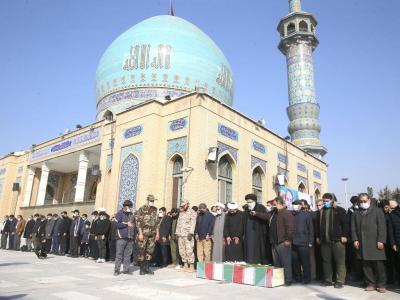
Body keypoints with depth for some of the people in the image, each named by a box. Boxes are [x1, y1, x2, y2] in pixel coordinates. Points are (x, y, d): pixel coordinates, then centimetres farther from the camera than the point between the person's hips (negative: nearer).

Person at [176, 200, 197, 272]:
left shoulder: (192, 213, -4)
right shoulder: (181, 213, 19)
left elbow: (193, 223, -12)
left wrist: (191, 233, -20)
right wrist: (177, 233, 14)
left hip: (188, 234, -7)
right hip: (180, 234, 7)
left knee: (189, 250, -10)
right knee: (182, 251, 8)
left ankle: (191, 266, -3)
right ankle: (185, 265, 18)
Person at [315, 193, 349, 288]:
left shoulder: (340, 210, -1)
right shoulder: (320, 212, 13)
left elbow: (345, 223, -4)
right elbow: (318, 225, 19)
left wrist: (344, 236, -10)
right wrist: (318, 236, 15)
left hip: (337, 240, -4)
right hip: (324, 241, 5)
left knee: (340, 261, 0)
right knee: (326, 261, 9)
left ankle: (340, 281, 9)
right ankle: (328, 280, 18)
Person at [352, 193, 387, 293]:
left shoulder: (377, 211, 6)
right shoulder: (356, 214, 16)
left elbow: (382, 227, -2)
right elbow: (353, 228, 13)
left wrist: (381, 240, -10)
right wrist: (355, 239, 0)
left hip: (375, 243, -3)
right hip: (362, 243, 3)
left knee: (378, 264, 1)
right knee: (366, 265, 3)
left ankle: (381, 285, 12)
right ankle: (371, 284, 12)